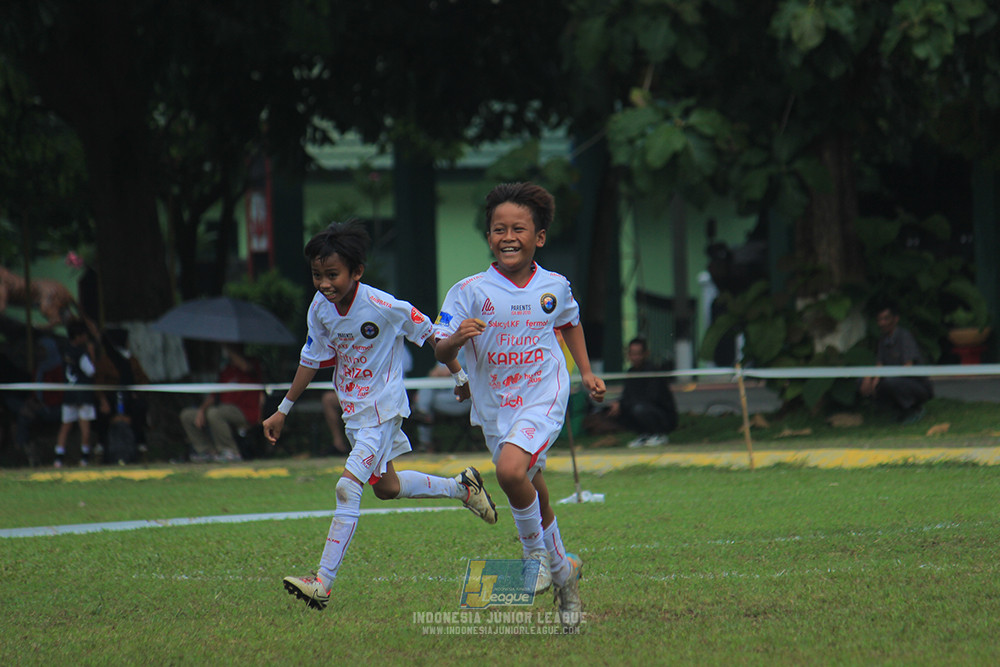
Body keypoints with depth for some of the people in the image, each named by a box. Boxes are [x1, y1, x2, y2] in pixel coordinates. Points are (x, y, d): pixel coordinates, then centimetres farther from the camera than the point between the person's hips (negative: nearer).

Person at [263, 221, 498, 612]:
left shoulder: (383, 307, -23)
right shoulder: (320, 309, -7)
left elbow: (430, 335, -10)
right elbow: (312, 360, 6)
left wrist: (460, 377, 2)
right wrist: (283, 411, 8)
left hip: (383, 409, -7)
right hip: (353, 411, 7)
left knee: (348, 487, -19)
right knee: (386, 488, 21)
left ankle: (323, 583, -20)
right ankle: (461, 487, 43)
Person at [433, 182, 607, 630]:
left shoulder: (554, 287, -1)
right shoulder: (470, 291, -9)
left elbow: (570, 324, 22)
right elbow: (439, 351, -12)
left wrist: (586, 373, 17)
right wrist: (458, 338, -33)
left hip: (543, 397, -2)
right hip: (495, 408, 2)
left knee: (511, 469, -29)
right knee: (533, 494, 17)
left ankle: (537, 552, -7)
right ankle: (562, 570, 42)